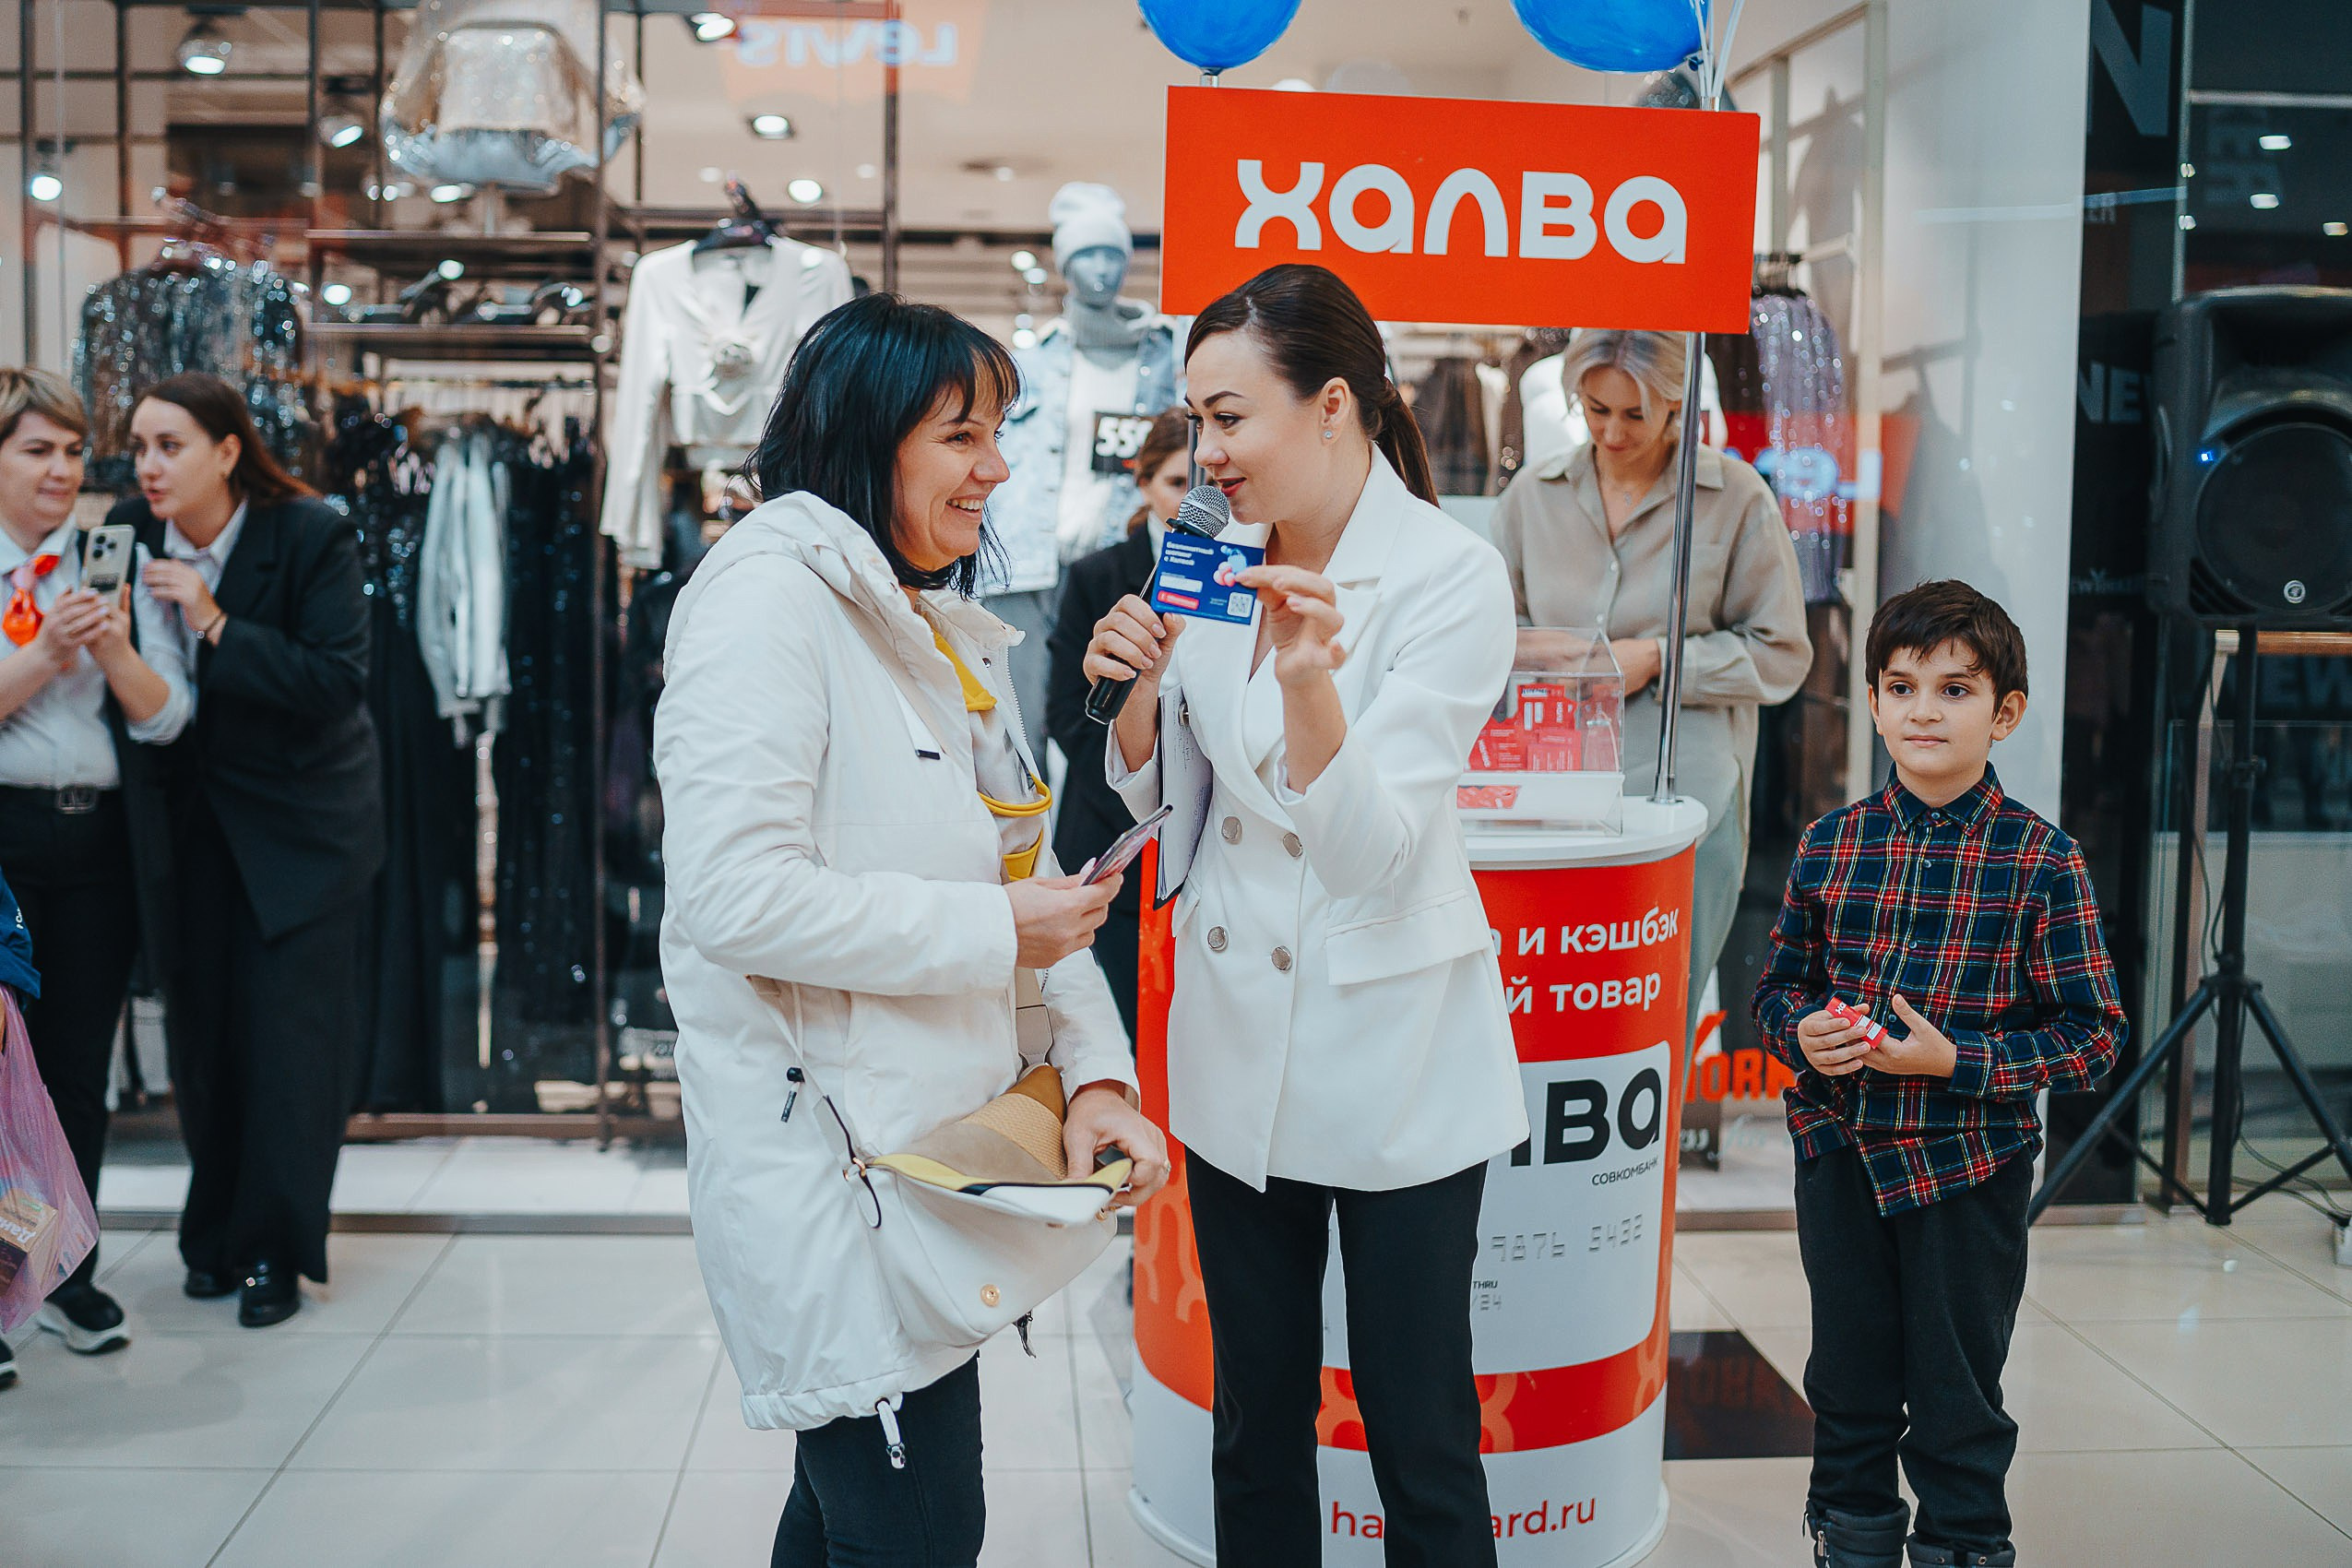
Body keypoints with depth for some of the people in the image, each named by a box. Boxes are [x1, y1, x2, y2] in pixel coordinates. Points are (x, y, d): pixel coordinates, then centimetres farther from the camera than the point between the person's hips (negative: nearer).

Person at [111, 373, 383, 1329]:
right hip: (189, 819, 4)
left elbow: (338, 684, -22)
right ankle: (218, 1231, 24)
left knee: (288, 1029, -2)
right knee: (199, 1027, 8)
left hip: (297, 820, -4)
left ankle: (273, 1249, 11)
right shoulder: (129, 535, -3)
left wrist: (216, 624, -27)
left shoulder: (311, 536, -15)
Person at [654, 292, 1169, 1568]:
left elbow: (1026, 870, 15)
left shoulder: (951, 633, 15)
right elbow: (737, 897, -24)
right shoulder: (769, 598, -14)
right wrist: (991, 929, -17)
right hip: (823, 1161, -9)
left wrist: (1096, 1069, 1)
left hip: (936, 1147, 9)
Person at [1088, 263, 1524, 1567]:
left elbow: (1374, 853, -22)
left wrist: (1309, 684, -38)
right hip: (1238, 1044, 5)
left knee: (1420, 1435, 7)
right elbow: (1161, 801, 9)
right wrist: (1141, 690, -11)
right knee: (1255, 1426, 17)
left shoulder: (1453, 579, -15)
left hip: (1391, 1056, -5)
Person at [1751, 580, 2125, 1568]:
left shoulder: (2042, 860, -9)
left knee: (1959, 1402, 9)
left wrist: (1955, 1060, -20)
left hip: (1969, 1165, -3)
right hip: (1839, 1153, 3)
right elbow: (1779, 982, 12)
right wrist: (1802, 1032, -10)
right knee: (1848, 1381, 18)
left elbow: (2092, 1034, -9)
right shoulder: (1830, 844, 1)